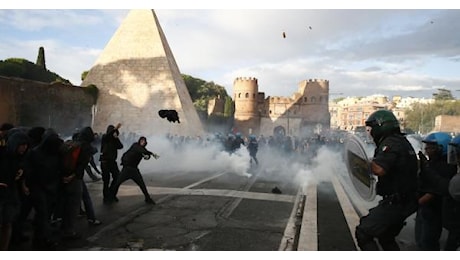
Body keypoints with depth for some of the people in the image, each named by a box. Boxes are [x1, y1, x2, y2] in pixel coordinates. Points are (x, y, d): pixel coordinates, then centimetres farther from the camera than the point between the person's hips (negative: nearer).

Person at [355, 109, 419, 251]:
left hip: (394, 203, -10)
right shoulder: (403, 141, 13)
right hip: (406, 202, 10)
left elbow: (379, 169, -33)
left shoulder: (390, 143, -19)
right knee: (386, 237, 26)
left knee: (363, 233, -5)